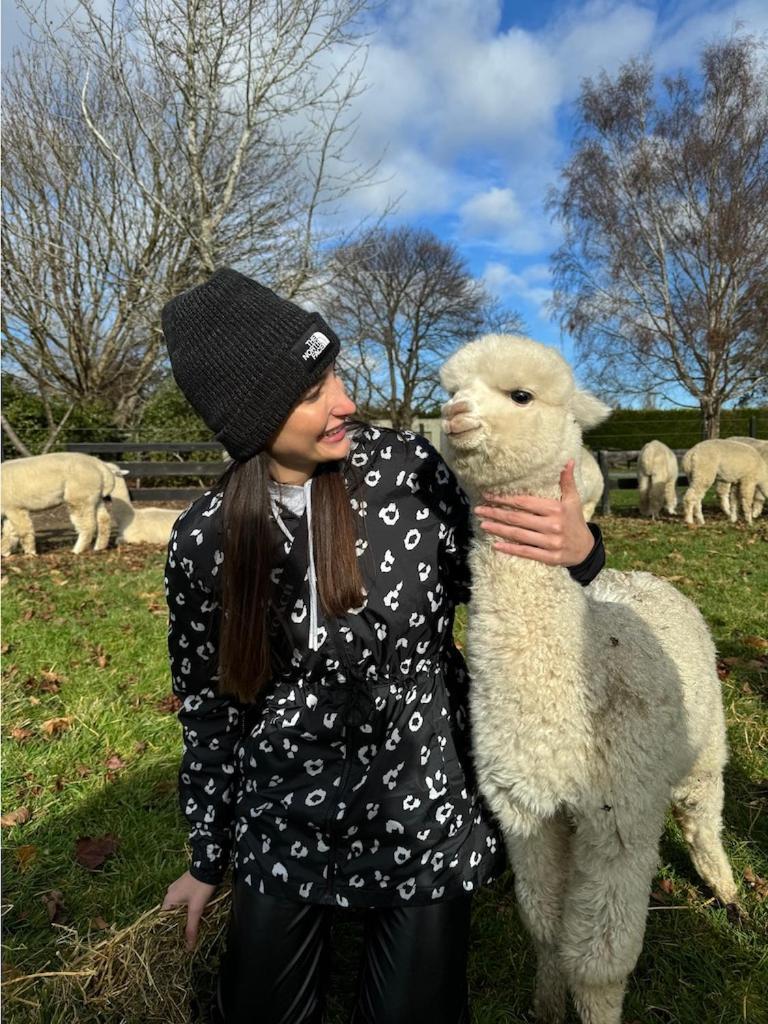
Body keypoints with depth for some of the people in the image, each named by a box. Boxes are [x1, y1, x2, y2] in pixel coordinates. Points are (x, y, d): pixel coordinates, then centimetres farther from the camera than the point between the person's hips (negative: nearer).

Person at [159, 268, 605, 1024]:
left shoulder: (406, 469, -14)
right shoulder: (204, 538, -10)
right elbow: (209, 702, 2)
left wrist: (579, 550, -25)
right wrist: (207, 857, 12)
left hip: (426, 818, 0)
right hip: (285, 832, 2)